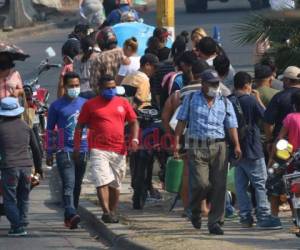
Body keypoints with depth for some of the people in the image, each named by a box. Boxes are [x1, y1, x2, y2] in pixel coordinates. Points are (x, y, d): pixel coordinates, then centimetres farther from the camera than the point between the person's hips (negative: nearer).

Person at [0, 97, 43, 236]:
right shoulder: (25, 127, 8)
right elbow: (35, 148, 14)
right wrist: (38, 167, 24)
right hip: (26, 167, 4)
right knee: (23, 199, 14)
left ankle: (17, 226, -9)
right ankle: (23, 224, 11)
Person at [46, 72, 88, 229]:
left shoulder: (85, 104, 11)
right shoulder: (57, 106, 2)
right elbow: (50, 130, 6)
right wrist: (49, 154, 3)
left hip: (82, 151, 4)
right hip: (64, 151, -4)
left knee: (77, 186, 8)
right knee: (68, 184, -17)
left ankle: (69, 218, 16)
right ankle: (71, 215, -30)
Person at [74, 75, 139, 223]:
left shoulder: (123, 103, 12)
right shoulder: (90, 105, 4)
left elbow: (133, 122, 16)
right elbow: (80, 126, 7)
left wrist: (134, 139, -1)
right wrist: (77, 147, -1)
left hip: (119, 150, 4)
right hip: (98, 150, -4)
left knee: (115, 184, 10)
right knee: (102, 181, -17)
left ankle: (112, 212, 21)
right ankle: (106, 212, -21)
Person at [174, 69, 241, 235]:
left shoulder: (225, 103, 12)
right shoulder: (191, 99, 7)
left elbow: (231, 126, 8)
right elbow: (181, 121, 7)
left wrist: (237, 145, -6)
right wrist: (176, 142, -2)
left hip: (218, 147, 2)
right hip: (197, 148, -2)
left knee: (219, 185, -3)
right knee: (201, 183, -13)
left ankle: (215, 222, 3)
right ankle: (195, 210, 17)